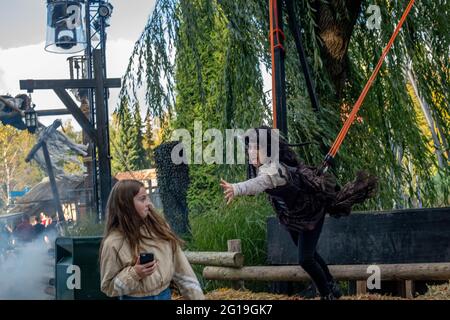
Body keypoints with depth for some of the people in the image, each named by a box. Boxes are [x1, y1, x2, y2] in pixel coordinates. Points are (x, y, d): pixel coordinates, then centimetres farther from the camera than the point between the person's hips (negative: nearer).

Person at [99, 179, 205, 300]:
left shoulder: (158, 227, -2)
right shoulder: (113, 243, -15)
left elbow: (181, 268, 2)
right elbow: (108, 286, -8)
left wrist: (196, 296, 0)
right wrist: (134, 274, -22)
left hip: (165, 295, 4)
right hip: (135, 297, -4)